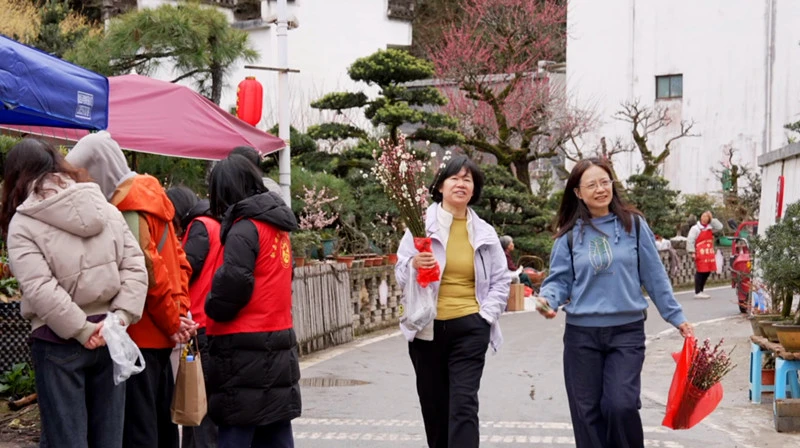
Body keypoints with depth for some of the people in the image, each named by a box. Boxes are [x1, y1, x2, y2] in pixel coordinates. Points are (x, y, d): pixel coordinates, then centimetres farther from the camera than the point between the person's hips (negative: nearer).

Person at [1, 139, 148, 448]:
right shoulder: (106, 209, 10)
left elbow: (39, 288, -17)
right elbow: (135, 268, 1)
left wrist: (81, 330, -12)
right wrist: (119, 318, -5)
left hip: (58, 341, -5)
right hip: (109, 335, 5)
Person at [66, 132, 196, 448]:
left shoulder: (128, 207, -15)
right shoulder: (149, 196, 13)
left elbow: (148, 274, -19)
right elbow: (178, 261, 14)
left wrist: (173, 322, -9)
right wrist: (180, 312, 6)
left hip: (141, 337, -9)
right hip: (162, 335, 9)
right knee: (160, 420, 15)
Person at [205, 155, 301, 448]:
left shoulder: (244, 229, -13)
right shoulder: (276, 227, 12)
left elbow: (232, 284, -23)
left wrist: (213, 309, -3)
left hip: (245, 350, -8)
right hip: (279, 345, 9)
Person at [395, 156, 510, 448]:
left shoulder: (485, 232, 5)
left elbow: (501, 280, 10)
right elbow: (400, 275, 0)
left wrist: (486, 315, -3)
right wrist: (413, 265, -22)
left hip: (470, 329, 0)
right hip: (427, 327, 0)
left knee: (464, 405, -8)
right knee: (433, 404, 11)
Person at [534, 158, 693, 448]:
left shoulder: (634, 224, 1)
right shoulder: (570, 234, 3)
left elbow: (654, 277, 4)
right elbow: (560, 279, 4)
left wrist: (676, 317, 4)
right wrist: (548, 298, -18)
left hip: (627, 330, -2)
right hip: (581, 333, 2)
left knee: (621, 405, -13)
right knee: (587, 411, 6)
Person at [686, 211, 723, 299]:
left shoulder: (710, 228, 16)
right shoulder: (695, 228, -3)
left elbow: (719, 227, 5)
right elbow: (690, 240, -8)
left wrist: (712, 219, 2)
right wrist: (692, 252, -15)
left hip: (709, 254, 7)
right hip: (700, 254, -7)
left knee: (707, 272, 8)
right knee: (700, 272, -8)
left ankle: (701, 291, 18)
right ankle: (697, 292, -5)